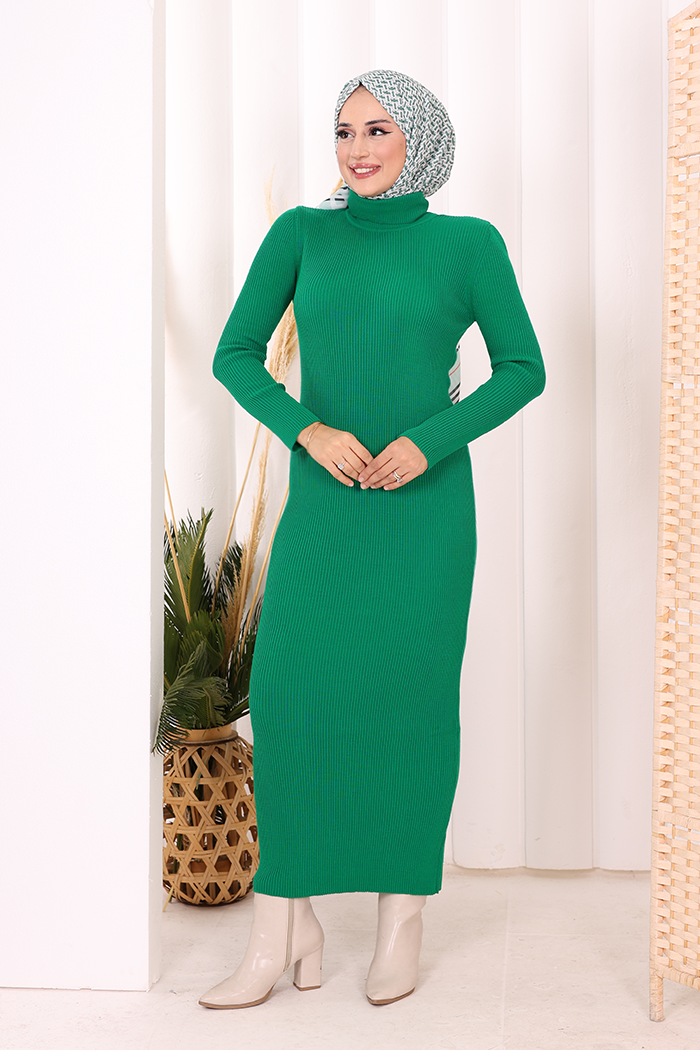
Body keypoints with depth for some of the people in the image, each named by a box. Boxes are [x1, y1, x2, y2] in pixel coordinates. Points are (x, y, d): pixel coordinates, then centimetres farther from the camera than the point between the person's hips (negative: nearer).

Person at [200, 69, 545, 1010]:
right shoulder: (302, 234, 8)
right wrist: (307, 429, -11)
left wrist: (428, 443, -9)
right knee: (289, 689, -5)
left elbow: (523, 368, 4)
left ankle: (403, 918, 17)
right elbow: (236, 355, 6)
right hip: (322, 502, 2)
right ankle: (284, 932, 4)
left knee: (411, 698, 2)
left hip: (424, 503, -1)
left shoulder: (467, 243, 3)